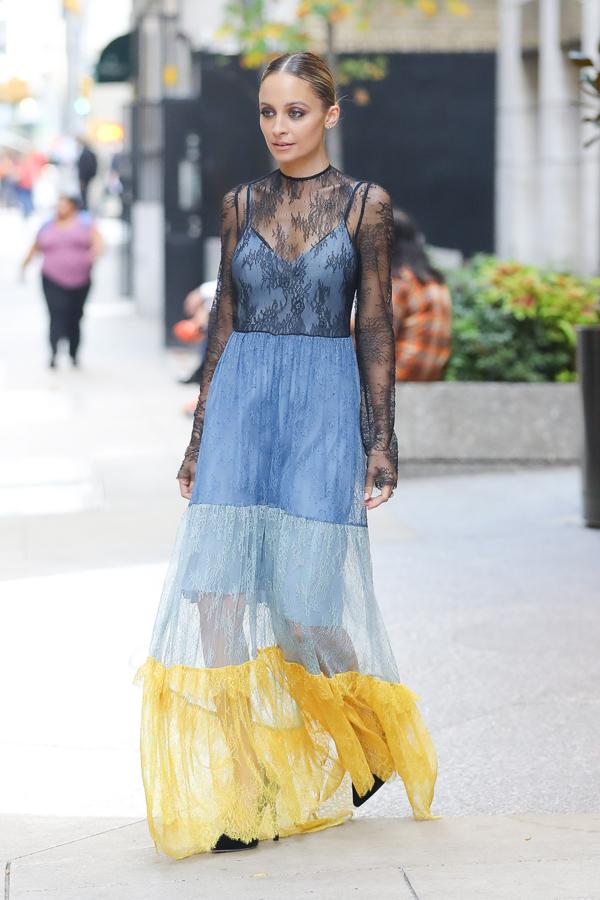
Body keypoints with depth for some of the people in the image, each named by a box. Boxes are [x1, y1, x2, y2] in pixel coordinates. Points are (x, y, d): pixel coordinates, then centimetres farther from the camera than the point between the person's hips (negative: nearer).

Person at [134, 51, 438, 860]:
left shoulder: (365, 204, 1)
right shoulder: (242, 205, 10)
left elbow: (376, 329, 0)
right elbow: (224, 321, 12)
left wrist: (380, 442, -6)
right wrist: (199, 437, 9)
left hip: (324, 406, -3)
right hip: (242, 402, 3)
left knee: (312, 584, -2)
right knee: (227, 587, -6)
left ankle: (358, 749, 25)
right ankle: (235, 793, 0)